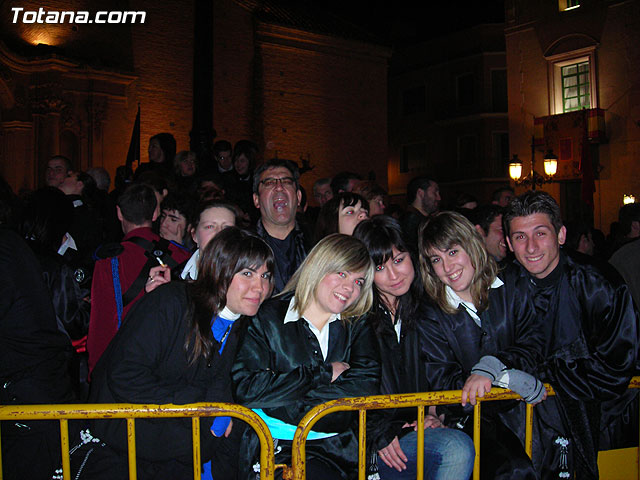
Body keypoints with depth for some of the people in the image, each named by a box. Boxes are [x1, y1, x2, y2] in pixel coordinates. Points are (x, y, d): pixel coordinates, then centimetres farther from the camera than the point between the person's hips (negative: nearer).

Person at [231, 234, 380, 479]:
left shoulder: (358, 328, 15)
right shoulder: (269, 317, 5)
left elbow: (365, 388, -2)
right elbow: (245, 388, -7)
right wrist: (323, 373, -4)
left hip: (338, 446, 4)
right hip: (277, 447, -3)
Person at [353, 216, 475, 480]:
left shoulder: (425, 307, 10)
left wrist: (435, 414, -1)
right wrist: (378, 433, -13)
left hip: (420, 426, 4)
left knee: (459, 446, -30)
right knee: (458, 448, -28)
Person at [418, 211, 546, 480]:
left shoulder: (509, 292, 6)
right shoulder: (431, 315, 0)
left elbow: (534, 347, 0)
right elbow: (441, 381, -7)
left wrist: (490, 367, -20)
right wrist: (510, 378, -18)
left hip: (520, 408, 4)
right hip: (472, 417, -3)